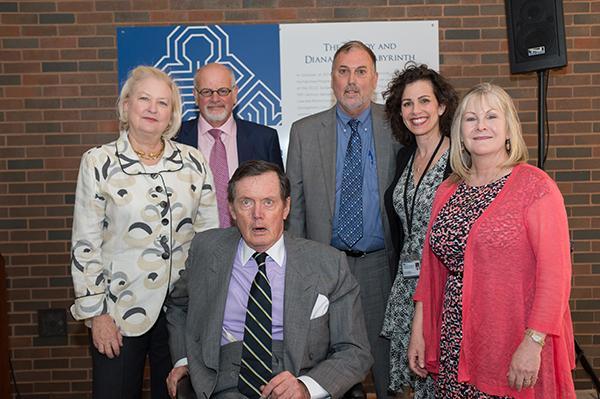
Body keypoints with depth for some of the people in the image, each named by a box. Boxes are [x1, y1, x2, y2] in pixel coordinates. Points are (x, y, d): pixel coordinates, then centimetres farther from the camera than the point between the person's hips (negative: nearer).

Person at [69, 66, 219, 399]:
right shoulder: (99, 162, -4)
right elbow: (84, 245, -4)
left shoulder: (193, 161, 2)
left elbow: (210, 234, 6)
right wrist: (95, 313, -6)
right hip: (119, 310, -2)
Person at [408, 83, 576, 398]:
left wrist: (533, 343, -20)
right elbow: (431, 267, 10)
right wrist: (418, 331, 7)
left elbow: (555, 273, -14)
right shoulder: (447, 191, 7)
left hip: (515, 351, -4)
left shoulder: (535, 187, -9)